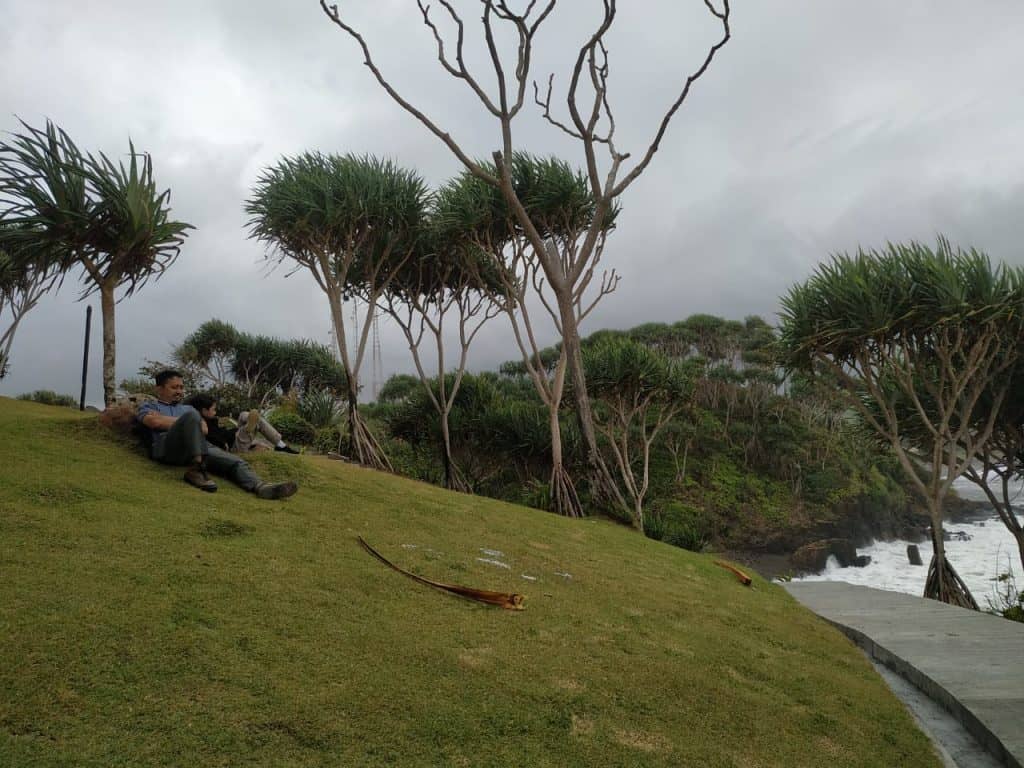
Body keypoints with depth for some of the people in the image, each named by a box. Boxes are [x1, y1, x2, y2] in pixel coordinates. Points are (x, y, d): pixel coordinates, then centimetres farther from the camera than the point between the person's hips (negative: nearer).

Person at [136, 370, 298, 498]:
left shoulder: (188, 408, 35)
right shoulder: (148, 406, 24)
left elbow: (203, 429, 15)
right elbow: (155, 422, -2)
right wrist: (185, 423, 7)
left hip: (200, 446, 5)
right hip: (166, 447, -4)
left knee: (236, 462, -21)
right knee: (191, 416, -34)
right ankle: (196, 469, -41)